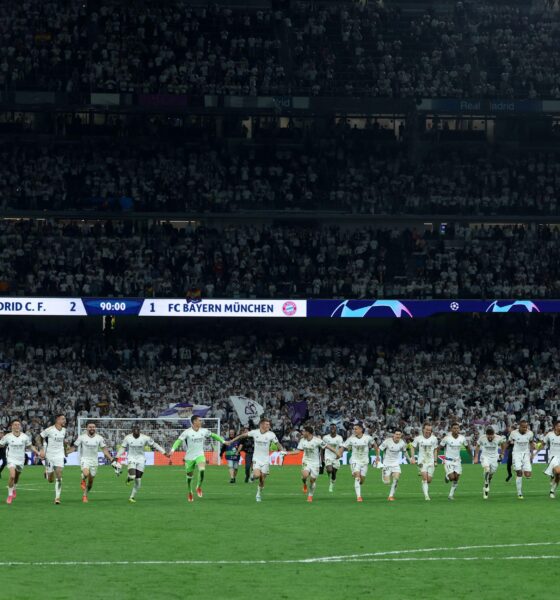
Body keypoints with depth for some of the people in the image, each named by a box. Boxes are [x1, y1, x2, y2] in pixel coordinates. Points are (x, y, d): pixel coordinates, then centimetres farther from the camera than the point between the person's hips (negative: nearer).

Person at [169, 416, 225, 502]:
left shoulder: (204, 431, 2)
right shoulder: (187, 432, -11)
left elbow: (213, 435, 17)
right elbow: (179, 441, -16)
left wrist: (223, 441, 19)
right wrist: (173, 450, -30)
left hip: (200, 455, 2)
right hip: (189, 457, -2)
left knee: (202, 470, -26)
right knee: (189, 475, 9)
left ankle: (199, 487, -3)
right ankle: (190, 492, 32)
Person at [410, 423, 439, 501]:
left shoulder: (434, 439, 3)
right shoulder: (418, 438, -2)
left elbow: (435, 450, 13)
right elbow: (412, 447, 9)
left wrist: (435, 461, 8)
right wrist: (412, 458, -1)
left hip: (431, 462, 2)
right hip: (422, 461, -2)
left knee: (429, 480, -1)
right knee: (424, 477, -19)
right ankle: (426, 496, -20)